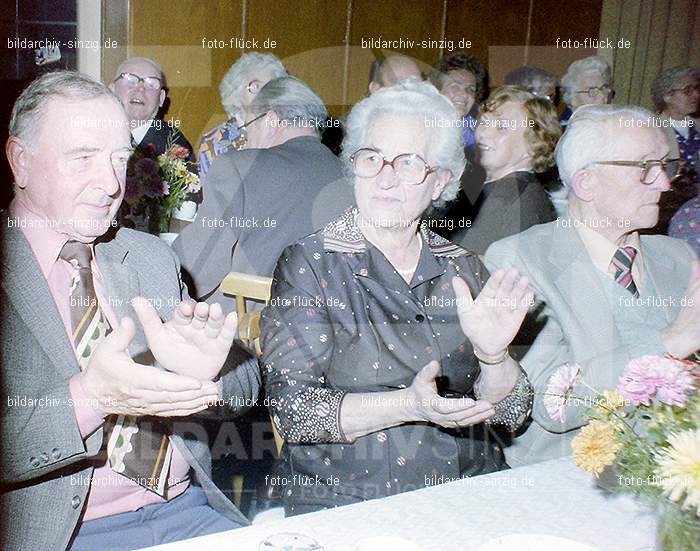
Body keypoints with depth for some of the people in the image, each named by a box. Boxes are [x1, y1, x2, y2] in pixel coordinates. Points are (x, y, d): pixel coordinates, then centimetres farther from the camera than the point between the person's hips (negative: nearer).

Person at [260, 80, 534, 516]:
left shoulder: (463, 270, 6)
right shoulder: (309, 264, -3)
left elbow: (511, 413, 5)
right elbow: (290, 407, -11)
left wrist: (492, 355, -15)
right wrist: (409, 405, -23)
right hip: (343, 503, -2)